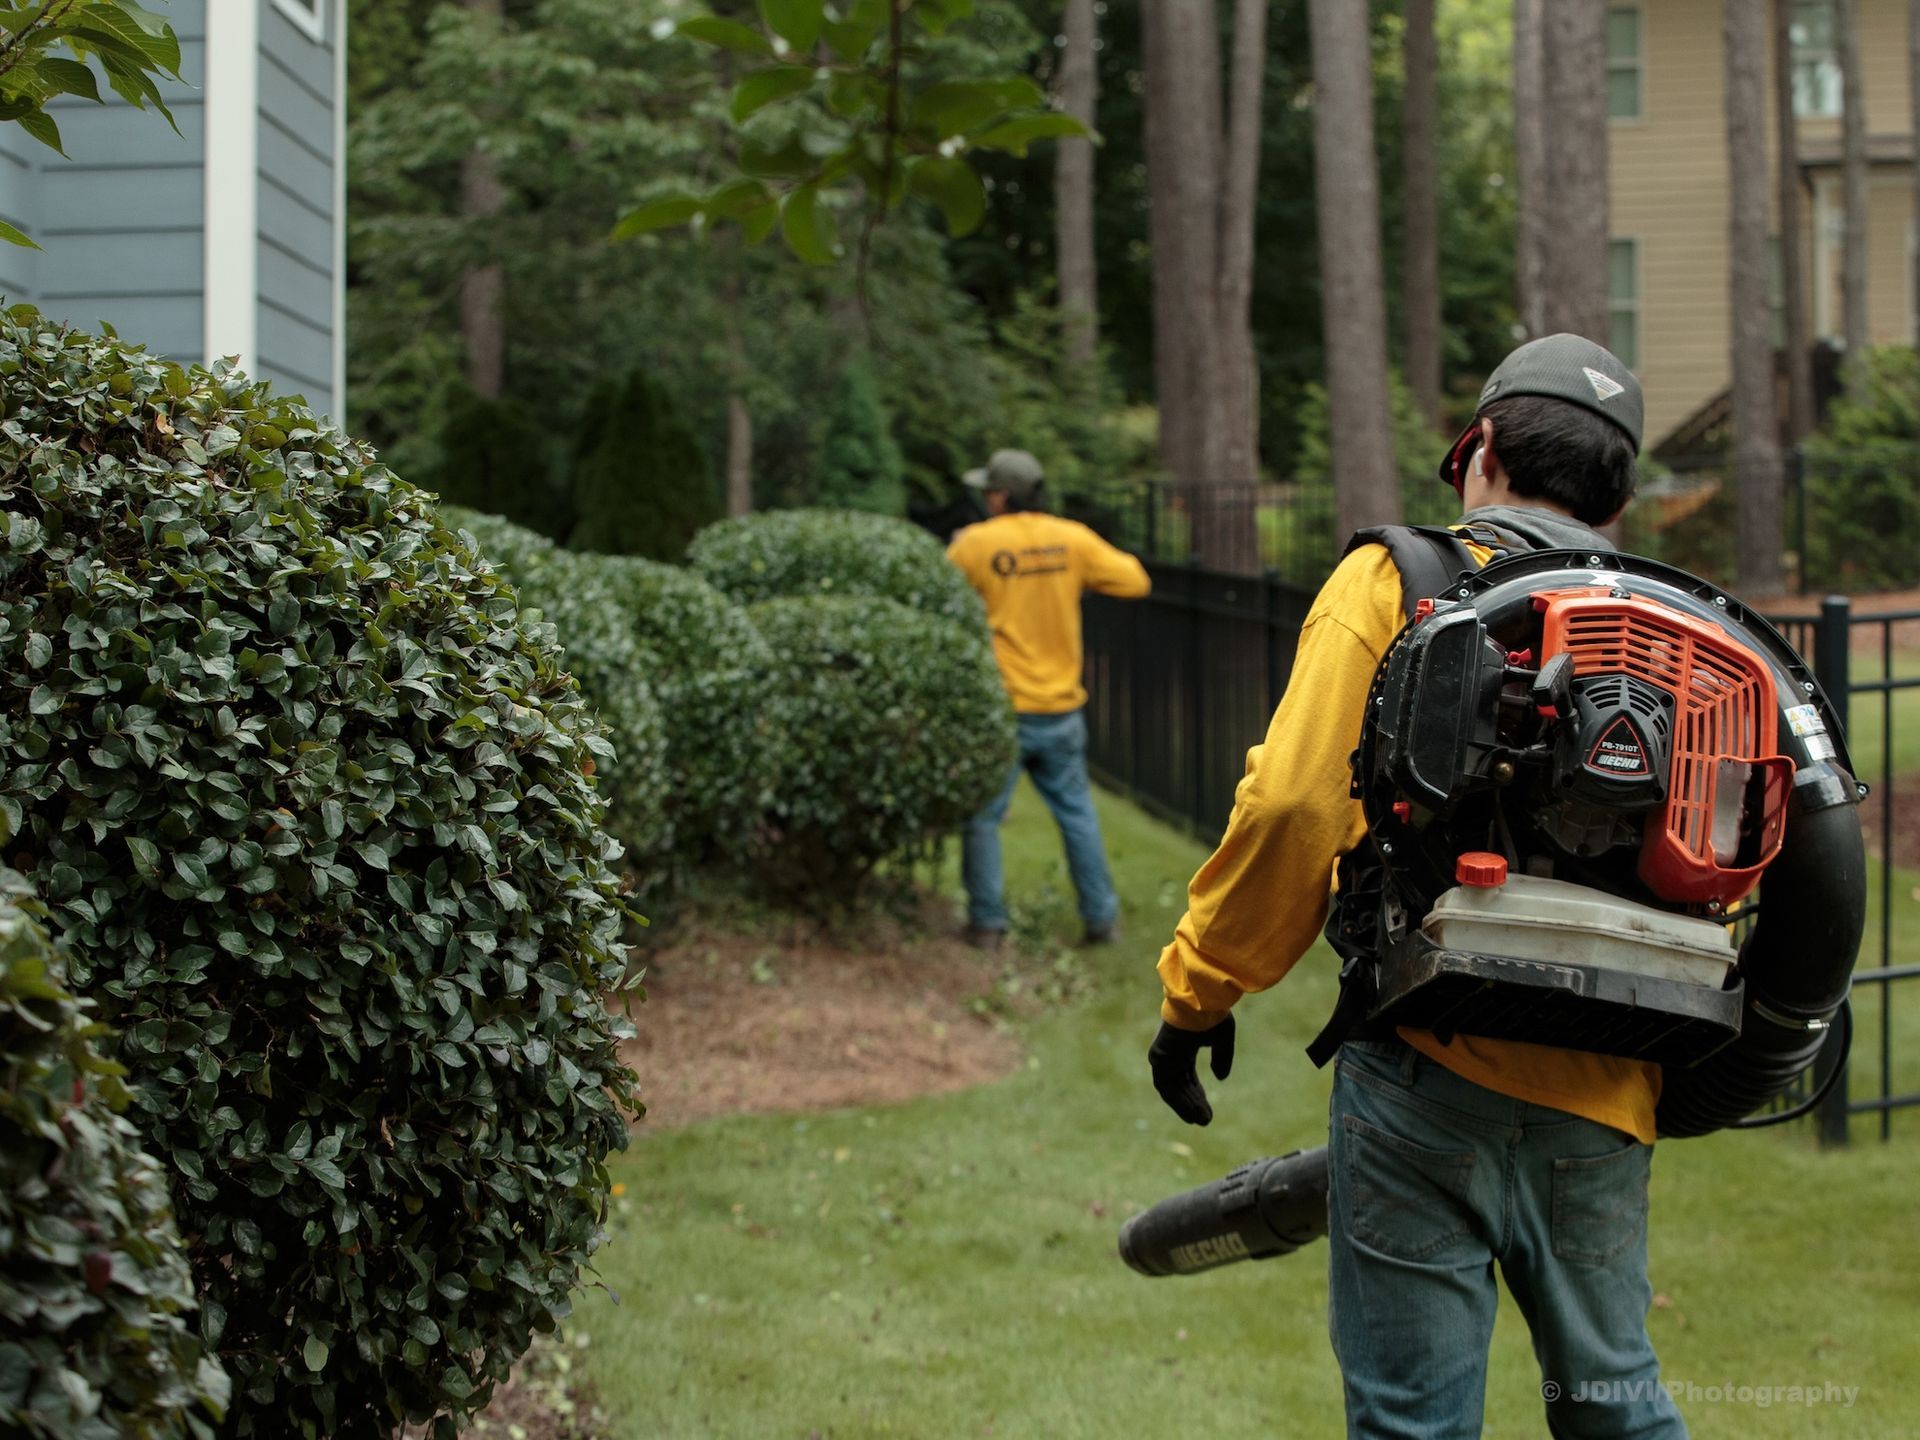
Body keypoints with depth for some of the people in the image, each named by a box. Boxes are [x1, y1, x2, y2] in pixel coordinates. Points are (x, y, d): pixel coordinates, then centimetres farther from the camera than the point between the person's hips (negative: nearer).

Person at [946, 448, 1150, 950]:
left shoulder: (976, 544, -10)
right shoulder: (1072, 539, -3)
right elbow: (1135, 580, 3)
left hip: (999, 708, -3)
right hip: (1061, 707, 3)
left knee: (981, 818, 8)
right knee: (1076, 812, 15)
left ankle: (987, 922, 7)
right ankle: (1099, 917, 16)